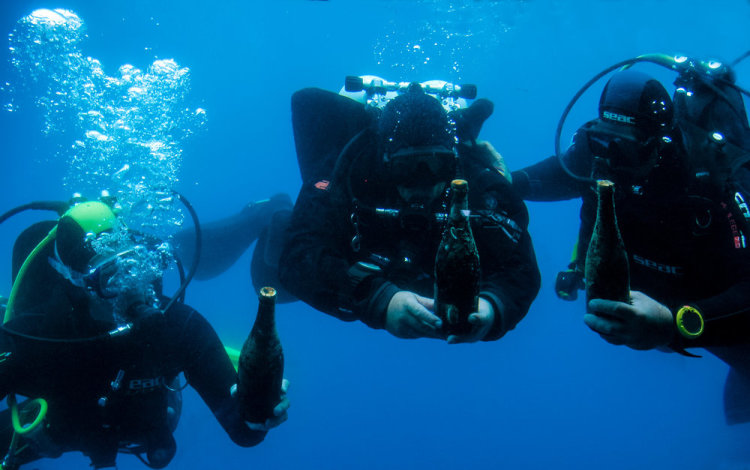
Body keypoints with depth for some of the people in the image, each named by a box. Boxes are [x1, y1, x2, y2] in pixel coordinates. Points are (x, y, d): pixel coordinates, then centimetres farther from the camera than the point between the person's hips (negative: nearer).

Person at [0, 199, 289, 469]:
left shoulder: (180, 326, -39)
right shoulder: (33, 335, -40)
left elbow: (241, 431, -38)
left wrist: (255, 418, -61)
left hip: (144, 431, 1)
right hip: (54, 430, 0)